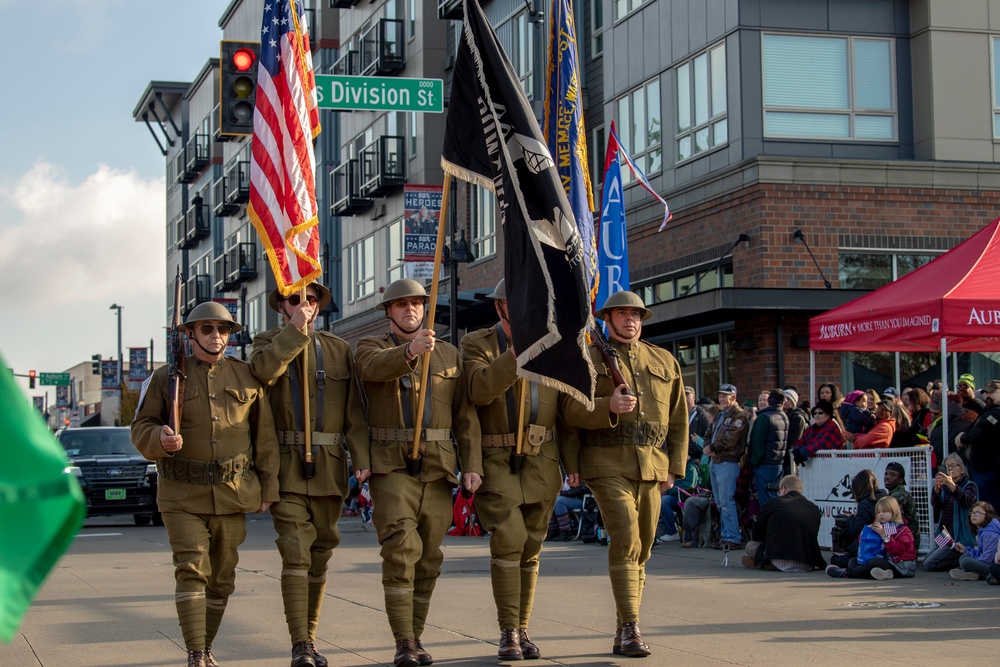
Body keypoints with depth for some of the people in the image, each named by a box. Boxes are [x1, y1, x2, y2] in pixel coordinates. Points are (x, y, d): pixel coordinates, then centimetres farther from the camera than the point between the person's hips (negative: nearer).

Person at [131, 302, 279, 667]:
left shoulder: (248, 377, 7)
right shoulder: (165, 377, 2)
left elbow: (265, 437, 9)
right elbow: (141, 428, 2)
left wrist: (267, 489, 6)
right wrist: (160, 439, -21)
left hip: (232, 496, 3)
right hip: (183, 496, -2)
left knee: (222, 578, 9)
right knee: (191, 569, -14)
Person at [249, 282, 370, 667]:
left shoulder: (339, 350, 13)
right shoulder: (268, 343, 8)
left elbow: (354, 410, 6)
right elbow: (263, 371, -18)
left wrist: (361, 457, -4)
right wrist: (295, 330, -17)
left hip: (329, 468, 3)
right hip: (286, 467, -3)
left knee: (320, 556, 9)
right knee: (295, 554, -12)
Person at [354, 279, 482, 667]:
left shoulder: (449, 355, 14)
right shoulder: (370, 347, 5)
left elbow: (465, 416, 11)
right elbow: (375, 366, -22)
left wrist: (472, 466, 0)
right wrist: (410, 350, -43)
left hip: (438, 467, 3)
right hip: (392, 464, -3)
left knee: (428, 558, 5)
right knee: (400, 550, -16)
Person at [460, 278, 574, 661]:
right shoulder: (477, 344, 0)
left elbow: (566, 410, 11)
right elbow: (479, 390, -20)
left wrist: (572, 463, 5)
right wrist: (516, 354, -28)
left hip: (541, 463, 3)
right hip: (495, 461, -3)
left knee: (530, 549, 6)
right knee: (508, 540, -15)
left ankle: (522, 630, 16)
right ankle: (508, 633, -7)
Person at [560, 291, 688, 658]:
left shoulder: (664, 362, 15)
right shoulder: (587, 359, 5)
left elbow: (678, 418, 17)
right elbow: (571, 409, -5)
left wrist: (675, 466, 10)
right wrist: (608, 406, -23)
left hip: (651, 467, 4)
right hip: (608, 465, -4)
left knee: (641, 546, 6)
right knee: (625, 535, -20)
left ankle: (623, 634, 15)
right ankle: (630, 628, -19)